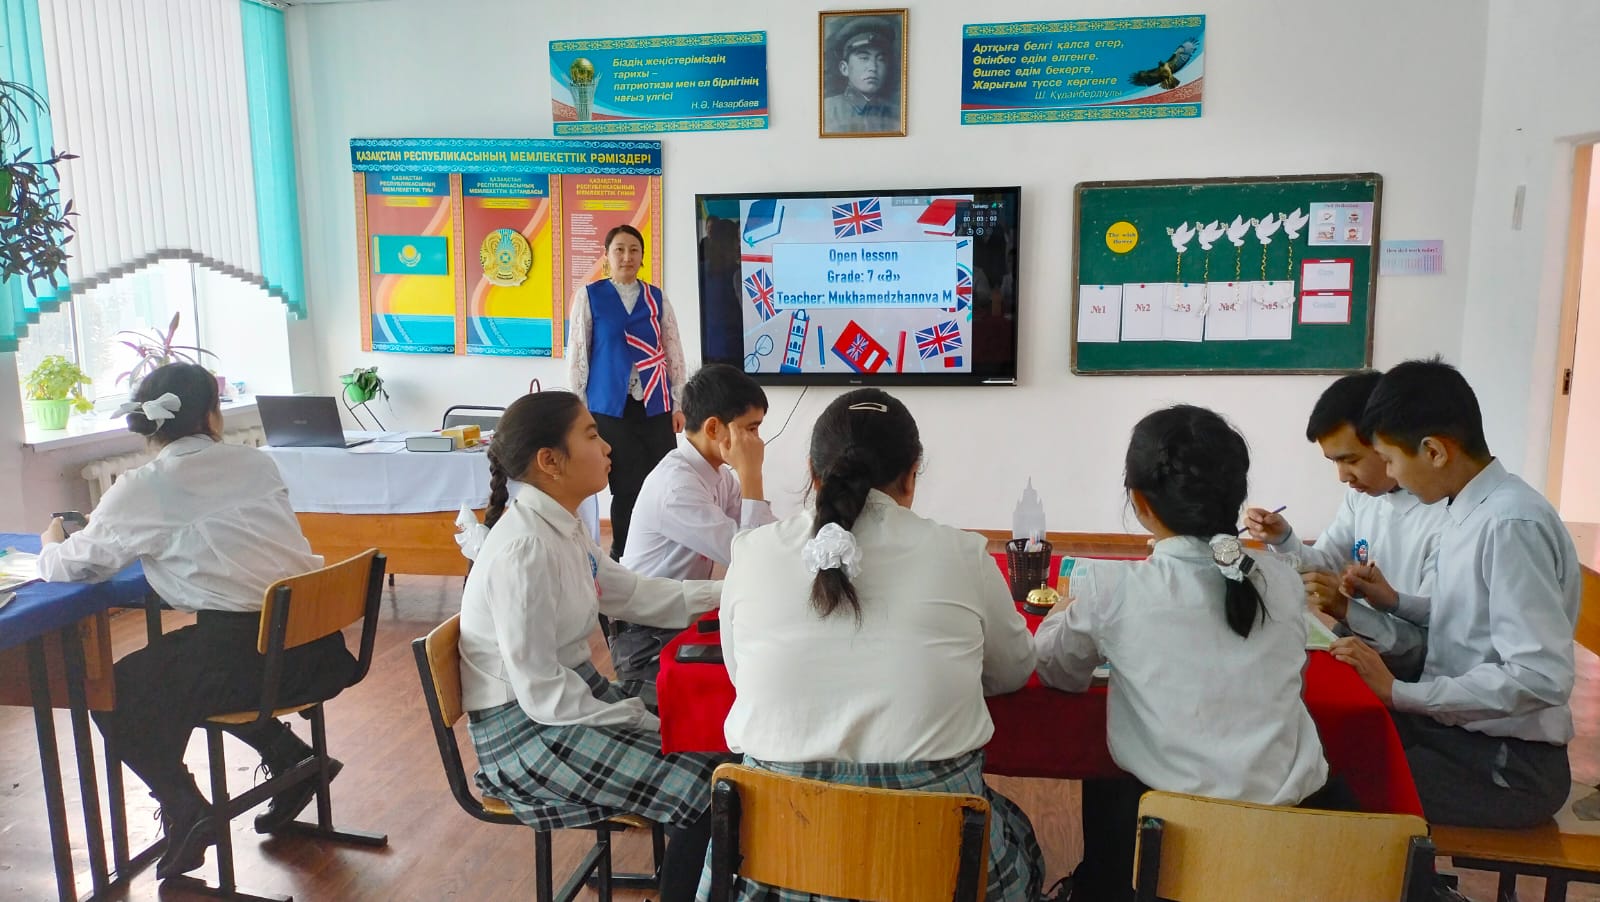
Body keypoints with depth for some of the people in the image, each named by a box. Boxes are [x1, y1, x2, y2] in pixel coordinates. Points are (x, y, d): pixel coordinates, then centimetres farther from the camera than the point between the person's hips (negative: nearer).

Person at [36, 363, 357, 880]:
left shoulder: (140, 491, -2)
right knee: (172, 672, 34)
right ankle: (291, 759, 26)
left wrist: (52, 545, 30)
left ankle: (183, 808, 11)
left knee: (115, 691, 20)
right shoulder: (256, 463, 10)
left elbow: (71, 568, 8)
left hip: (248, 654, -5)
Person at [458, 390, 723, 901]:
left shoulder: (561, 526, 2)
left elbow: (631, 594, 14)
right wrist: (642, 723, -15)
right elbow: (541, 693, -23)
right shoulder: (524, 550, -25)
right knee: (712, 791, -16)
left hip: (572, 694, 9)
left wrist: (727, 595, 9)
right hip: (527, 729, -9)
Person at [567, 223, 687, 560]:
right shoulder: (589, 296, 1)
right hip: (611, 407, -2)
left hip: (655, 406, 2)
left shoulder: (657, 298, 8)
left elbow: (674, 352, 10)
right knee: (626, 488, 3)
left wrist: (677, 405, 7)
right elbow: (577, 355, 1)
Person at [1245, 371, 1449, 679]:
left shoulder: (1445, 519, -22)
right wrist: (1283, 539, -8)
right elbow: (1325, 567, 11)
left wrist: (1346, 609, -32)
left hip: (1407, 677, -6)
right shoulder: (1361, 493, 3)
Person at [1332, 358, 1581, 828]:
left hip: (1509, 764, -8)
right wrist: (1396, 602, 11)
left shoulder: (1510, 524, -24)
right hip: (1455, 728, 8)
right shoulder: (1473, 510, 3)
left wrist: (1400, 692, -25)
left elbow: (1542, 677, -28)